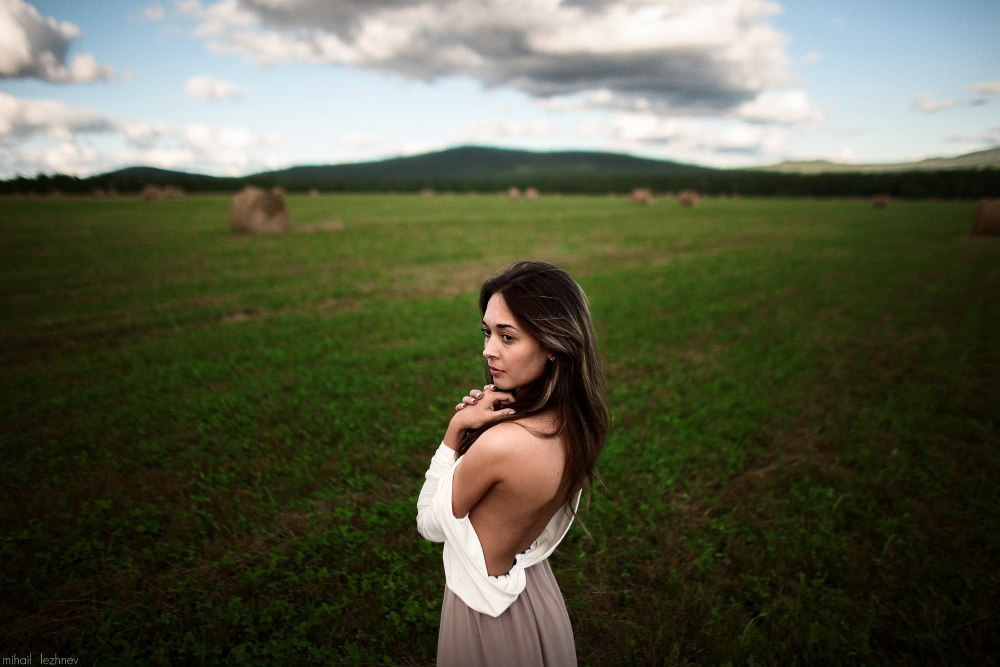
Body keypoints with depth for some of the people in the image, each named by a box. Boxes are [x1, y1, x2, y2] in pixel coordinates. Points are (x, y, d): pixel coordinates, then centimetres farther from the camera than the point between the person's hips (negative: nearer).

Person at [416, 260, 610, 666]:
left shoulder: (500, 443, -38)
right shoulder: (575, 423, -14)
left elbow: (431, 524, -18)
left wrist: (456, 429, -23)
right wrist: (473, 429, -16)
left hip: (487, 612, -6)